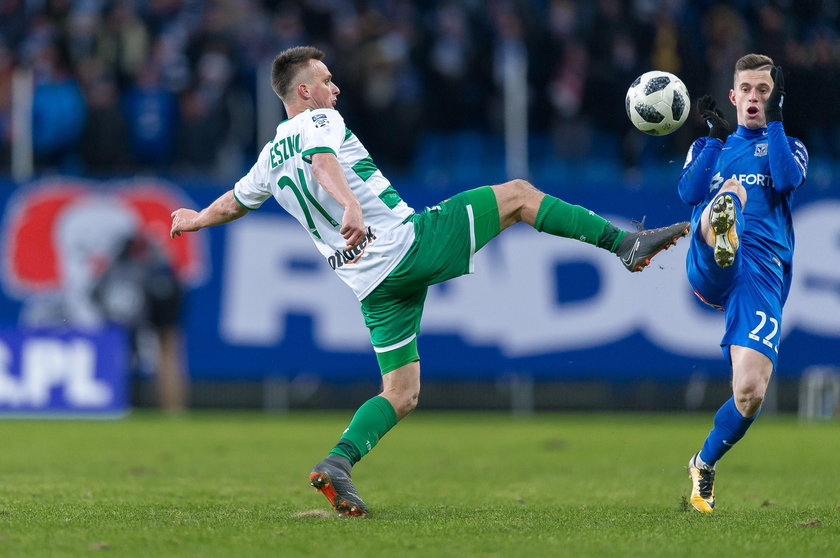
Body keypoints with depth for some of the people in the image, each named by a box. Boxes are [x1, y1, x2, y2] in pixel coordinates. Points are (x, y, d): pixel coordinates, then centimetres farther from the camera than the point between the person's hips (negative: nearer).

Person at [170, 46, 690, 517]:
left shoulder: (271, 158, 17)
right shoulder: (320, 122, -4)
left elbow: (233, 201, 33)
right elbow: (325, 164, -27)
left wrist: (196, 220, 54)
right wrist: (351, 206, -45)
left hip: (374, 284, 7)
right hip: (409, 243, -7)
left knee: (401, 395, 12)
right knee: (517, 194, 4)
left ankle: (337, 462, -9)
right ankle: (625, 244, -2)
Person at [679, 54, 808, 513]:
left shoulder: (788, 146, 23)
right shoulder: (709, 147, 28)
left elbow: (787, 180, -3)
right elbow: (689, 193, 5)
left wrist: (774, 118, -3)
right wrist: (716, 138, 1)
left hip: (764, 273, 0)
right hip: (708, 268, 0)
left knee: (750, 393, -17)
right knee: (732, 189, -32)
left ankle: (705, 464, 11)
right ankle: (721, 234, -71)